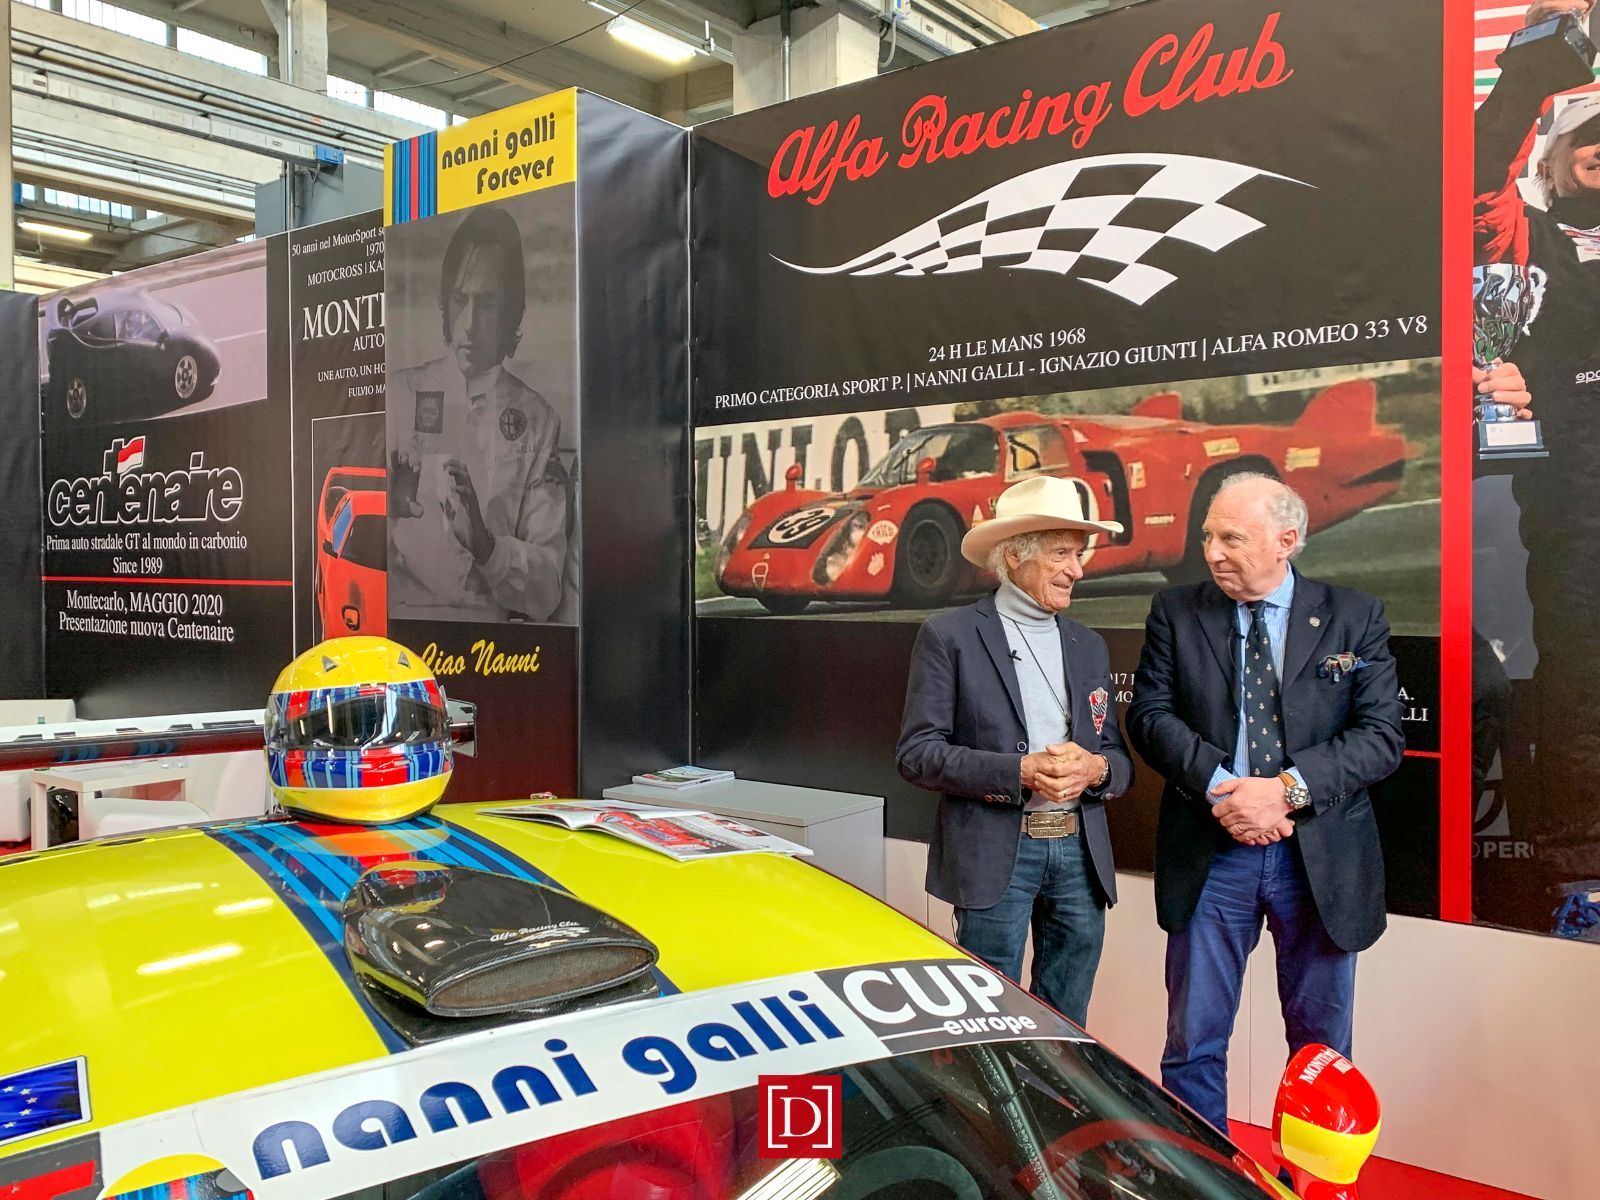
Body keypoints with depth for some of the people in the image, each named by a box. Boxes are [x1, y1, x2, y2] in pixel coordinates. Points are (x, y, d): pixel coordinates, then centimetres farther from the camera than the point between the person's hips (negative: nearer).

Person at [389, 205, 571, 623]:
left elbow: (548, 588, 0)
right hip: (400, 615, 1)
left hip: (491, 625, 0)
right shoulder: (401, 393, 8)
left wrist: (487, 546, -19)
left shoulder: (539, 423, 5)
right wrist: (390, 503, -16)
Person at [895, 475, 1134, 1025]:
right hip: (995, 855, -5)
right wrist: (1019, 772, -19)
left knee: (1065, 1027, 13)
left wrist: (1096, 768, -9)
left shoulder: (1089, 645, 13)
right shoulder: (949, 636, -4)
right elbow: (916, 753, -9)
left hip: (1080, 853, 5)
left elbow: (1119, 757, 15)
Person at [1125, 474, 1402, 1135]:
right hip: (1210, 854, 0)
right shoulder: (1175, 613, 3)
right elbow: (1150, 714, -3)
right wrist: (1219, 786, -18)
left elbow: (1380, 734, -5)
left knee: (1322, 1043, 13)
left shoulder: (1354, 618, 1)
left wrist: (1288, 789, -18)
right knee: (1194, 1039, 8)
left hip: (1322, 857, 0)